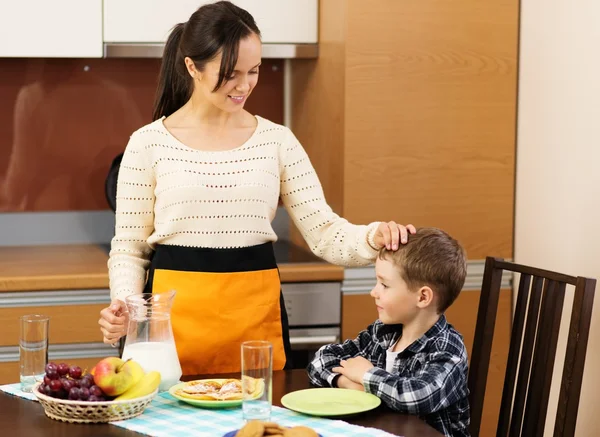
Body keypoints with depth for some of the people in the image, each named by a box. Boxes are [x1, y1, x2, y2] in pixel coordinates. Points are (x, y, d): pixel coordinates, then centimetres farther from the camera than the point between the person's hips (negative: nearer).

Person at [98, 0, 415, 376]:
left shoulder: (278, 141, 4)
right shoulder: (148, 144, -1)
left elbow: (324, 232, 0)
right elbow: (129, 248, 3)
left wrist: (373, 238, -20)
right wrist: (124, 305, -14)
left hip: (255, 311, 2)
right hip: (174, 312, -2)